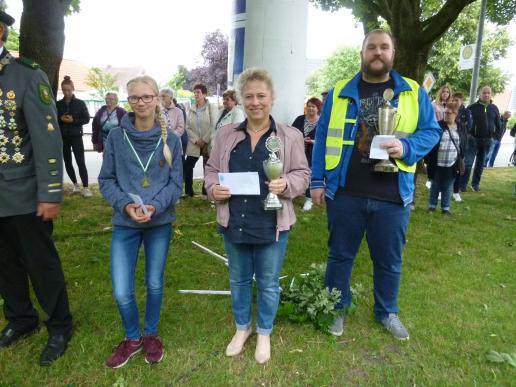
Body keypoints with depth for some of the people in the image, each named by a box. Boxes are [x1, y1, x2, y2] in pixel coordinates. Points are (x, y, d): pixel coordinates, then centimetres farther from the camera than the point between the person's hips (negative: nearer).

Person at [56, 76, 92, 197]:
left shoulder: (80, 103, 0)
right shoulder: (58, 104, 7)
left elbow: (86, 119, -2)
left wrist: (73, 120, -16)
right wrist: (60, 119, -11)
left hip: (76, 136, -3)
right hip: (62, 137, 4)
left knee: (80, 162, -9)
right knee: (67, 162, 9)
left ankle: (86, 188, -7)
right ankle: (76, 185, 24)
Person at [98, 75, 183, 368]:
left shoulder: (171, 139, -3)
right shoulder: (116, 136, -3)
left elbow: (176, 182, -3)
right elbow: (106, 179, -1)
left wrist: (155, 206, -19)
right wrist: (125, 204, -18)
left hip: (160, 222, 0)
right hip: (125, 223, 0)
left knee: (155, 284, 14)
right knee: (121, 291, -1)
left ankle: (151, 335, 39)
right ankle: (132, 338, 29)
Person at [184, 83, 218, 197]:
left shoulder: (211, 107, -1)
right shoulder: (191, 109, 11)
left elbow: (214, 126, -10)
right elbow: (187, 127, 5)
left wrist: (204, 140, -14)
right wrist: (196, 140, -10)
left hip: (208, 144, -3)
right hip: (194, 144, 4)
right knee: (187, 167, 0)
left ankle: (206, 192, 16)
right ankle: (188, 191, 14)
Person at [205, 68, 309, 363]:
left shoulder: (290, 136, -3)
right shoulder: (226, 134, 4)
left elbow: (302, 174, -1)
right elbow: (212, 169, 10)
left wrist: (286, 184, -21)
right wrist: (213, 188, -11)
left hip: (272, 224, -2)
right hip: (233, 222, 3)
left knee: (268, 282, 13)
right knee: (239, 279, 19)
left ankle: (264, 333, 37)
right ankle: (242, 327, 43)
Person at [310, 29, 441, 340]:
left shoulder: (414, 93, 6)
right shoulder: (339, 93, 6)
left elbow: (431, 131, 6)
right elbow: (323, 137, 5)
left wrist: (406, 147, -16)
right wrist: (317, 181, 0)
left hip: (393, 195, 1)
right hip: (345, 193, 0)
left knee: (389, 260, 15)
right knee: (340, 255, 13)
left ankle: (387, 312, 37)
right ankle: (337, 309, 33)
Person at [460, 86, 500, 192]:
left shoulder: (494, 108, 8)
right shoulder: (473, 107, -4)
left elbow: (498, 123, 13)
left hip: (487, 140, 4)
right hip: (473, 139, -4)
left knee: (480, 163, 11)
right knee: (468, 162, -9)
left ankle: (475, 184, 21)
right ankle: (462, 184, -3)